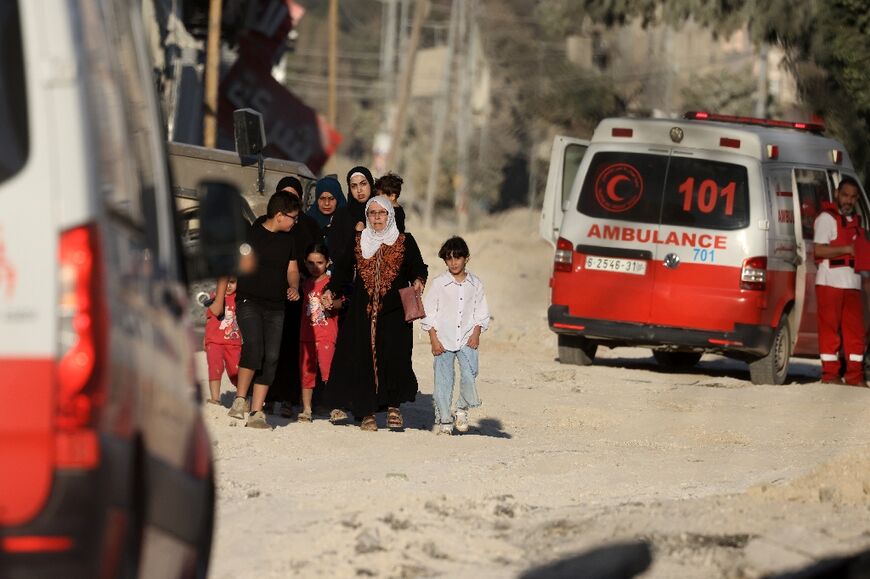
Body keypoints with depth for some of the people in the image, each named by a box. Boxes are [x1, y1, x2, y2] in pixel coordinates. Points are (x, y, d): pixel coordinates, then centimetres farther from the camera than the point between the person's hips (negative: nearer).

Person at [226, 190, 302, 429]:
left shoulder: (286, 240, 14)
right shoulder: (249, 234, -4)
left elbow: (292, 270, 24)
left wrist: (294, 287, 2)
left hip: (275, 308, 6)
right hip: (249, 302, -6)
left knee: (270, 358, -2)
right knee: (254, 347, -26)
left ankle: (257, 413, 2)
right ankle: (239, 400, -15)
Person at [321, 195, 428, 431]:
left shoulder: (405, 242, 9)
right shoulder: (357, 242, 14)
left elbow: (418, 268, 6)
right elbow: (343, 270, 13)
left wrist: (418, 281, -16)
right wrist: (331, 290, -2)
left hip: (394, 312, -2)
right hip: (363, 311, 2)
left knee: (393, 356, -16)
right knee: (363, 357, -5)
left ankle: (393, 405, -4)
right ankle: (367, 411, 0)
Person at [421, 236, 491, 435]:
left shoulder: (475, 284, 7)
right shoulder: (439, 284, 1)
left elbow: (481, 313, 12)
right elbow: (428, 312, 1)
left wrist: (476, 333, -3)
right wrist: (434, 340, -5)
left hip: (467, 340, 1)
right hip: (443, 340, -1)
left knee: (469, 375, -13)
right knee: (443, 380, -1)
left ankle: (462, 410, 10)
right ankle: (443, 420, 7)